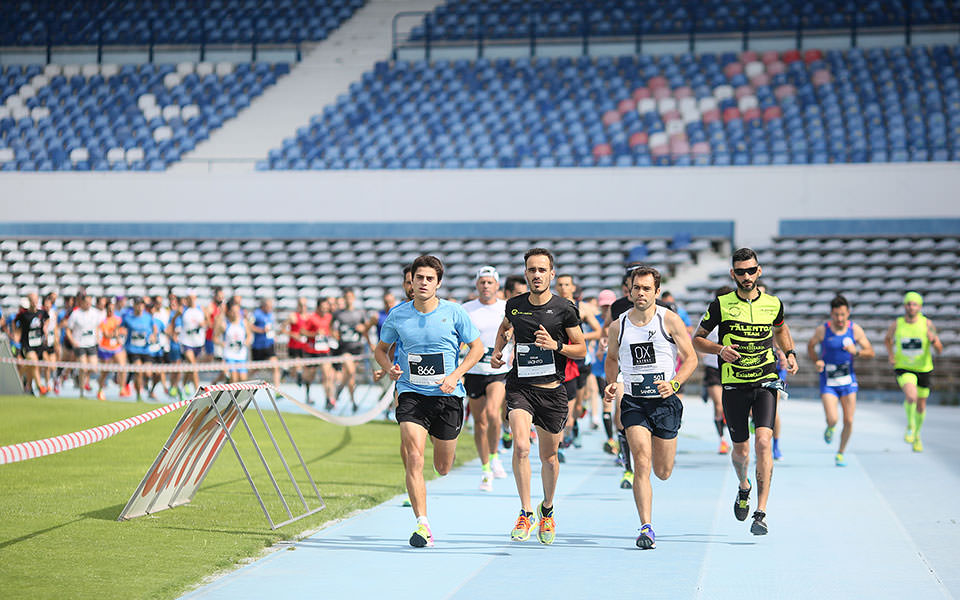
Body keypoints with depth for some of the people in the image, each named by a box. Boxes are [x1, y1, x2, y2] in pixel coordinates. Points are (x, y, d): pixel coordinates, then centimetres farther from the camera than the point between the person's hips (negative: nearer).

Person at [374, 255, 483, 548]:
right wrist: (389, 368, -9)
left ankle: (439, 438, 49)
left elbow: (477, 346, 4)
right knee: (414, 458, -20)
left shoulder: (454, 313, -5)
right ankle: (422, 525, -19)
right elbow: (381, 349, 14)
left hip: (447, 395, 0)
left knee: (442, 468, 10)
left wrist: (455, 375, -10)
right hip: (411, 393, 0)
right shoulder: (397, 315, -1)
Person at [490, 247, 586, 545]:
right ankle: (526, 513, -13)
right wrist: (497, 351, 10)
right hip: (520, 386, 0)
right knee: (521, 446, -22)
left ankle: (547, 509, 36)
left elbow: (581, 349, 2)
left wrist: (556, 345, -16)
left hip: (552, 390, 0)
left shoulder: (564, 309, -5)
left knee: (549, 456, 10)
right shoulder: (514, 305, 3)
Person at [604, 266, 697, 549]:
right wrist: (611, 385, 3)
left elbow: (691, 358, -1)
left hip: (665, 402, 0)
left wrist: (674, 384, -18)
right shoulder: (618, 326, 3)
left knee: (663, 472, 9)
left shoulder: (670, 320, -4)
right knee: (642, 464, -17)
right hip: (633, 403, 0)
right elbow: (612, 358, 21)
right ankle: (646, 528, -17)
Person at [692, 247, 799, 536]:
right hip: (734, 385, 0)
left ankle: (760, 513, -16)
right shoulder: (721, 304, -3)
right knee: (741, 450, 8)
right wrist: (720, 349, -15)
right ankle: (744, 488, 44)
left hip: (766, 382, 0)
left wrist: (790, 354, 8)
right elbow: (697, 339, 4)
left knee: (763, 441, -18)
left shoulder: (773, 304, 3)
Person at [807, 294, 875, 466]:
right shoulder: (822, 330, -8)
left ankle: (840, 454, 19)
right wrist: (817, 362, -7)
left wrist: (856, 352, -20)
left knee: (848, 421, -1)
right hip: (828, 382, -2)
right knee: (832, 419, -16)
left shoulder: (855, 330, -4)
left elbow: (870, 352, -1)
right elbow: (810, 346, 10)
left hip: (848, 380, 2)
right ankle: (830, 428, 22)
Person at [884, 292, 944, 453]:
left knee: (921, 406, 14)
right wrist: (891, 356, 1)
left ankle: (916, 435, 41)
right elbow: (887, 339, 16)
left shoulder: (927, 324, -9)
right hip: (903, 369, -2)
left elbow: (940, 350, -9)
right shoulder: (896, 325, -7)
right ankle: (910, 426, -2)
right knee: (911, 396, -29)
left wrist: (934, 340, -30)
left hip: (923, 369, 2)